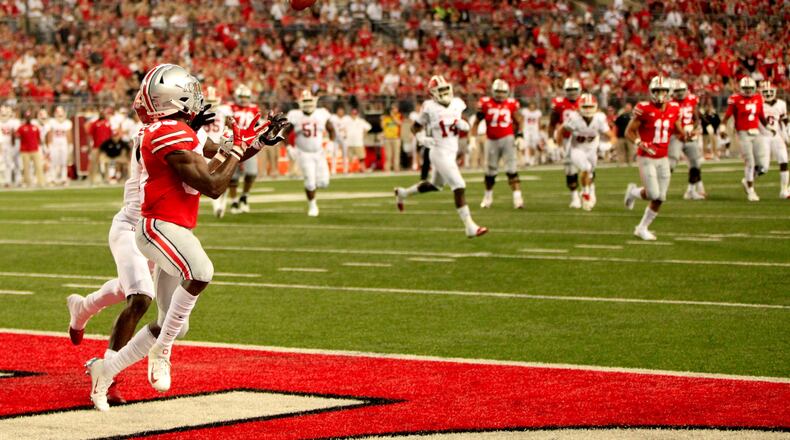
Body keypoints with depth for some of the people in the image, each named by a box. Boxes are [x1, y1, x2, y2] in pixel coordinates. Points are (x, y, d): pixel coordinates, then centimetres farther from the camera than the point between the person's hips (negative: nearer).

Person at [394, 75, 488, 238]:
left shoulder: (457, 104, 4)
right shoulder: (429, 107, -10)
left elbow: (467, 126, 14)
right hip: (440, 153, -8)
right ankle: (470, 227, -13)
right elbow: (416, 127, 2)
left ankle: (402, 193, 46)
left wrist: (462, 124, -9)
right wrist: (422, 139, -16)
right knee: (459, 188, -15)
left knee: (435, 185, 25)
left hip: (452, 152, 8)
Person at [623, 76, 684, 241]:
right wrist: (640, 144, -24)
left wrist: (682, 134, -10)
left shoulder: (673, 109, 2)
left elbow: (678, 130, 14)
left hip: (663, 159, 5)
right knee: (653, 194, -14)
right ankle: (633, 192, 20)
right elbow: (629, 132, -8)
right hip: (646, 159, -5)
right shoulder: (644, 109, -13)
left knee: (659, 199, 3)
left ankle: (642, 228, 20)